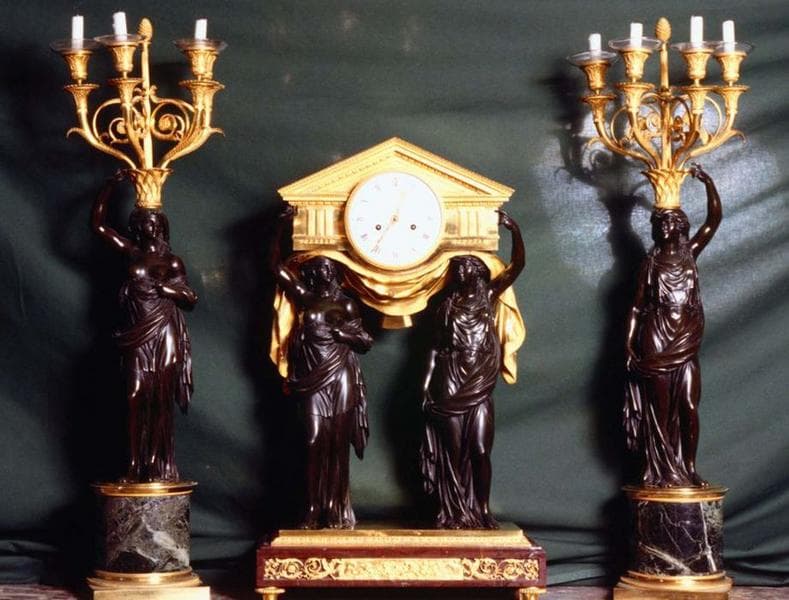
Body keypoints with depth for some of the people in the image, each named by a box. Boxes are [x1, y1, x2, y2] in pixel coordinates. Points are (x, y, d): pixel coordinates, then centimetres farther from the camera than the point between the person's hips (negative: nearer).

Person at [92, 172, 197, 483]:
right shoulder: (131, 253, 11)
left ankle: (157, 466, -1)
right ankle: (136, 467, -5)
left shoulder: (172, 262, 6)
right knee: (137, 397, -5)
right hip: (137, 336, 2)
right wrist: (110, 185, 7)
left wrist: (162, 287, -9)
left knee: (160, 399, -4)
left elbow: (191, 298, 6)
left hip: (164, 334, -2)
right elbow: (97, 223, 9)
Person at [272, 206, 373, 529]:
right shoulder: (305, 299, 8)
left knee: (338, 442, -1)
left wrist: (342, 332, -9)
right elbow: (277, 264, 5)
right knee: (316, 441, -5)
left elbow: (366, 342, 8)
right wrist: (283, 225, 1)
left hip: (340, 379, 0)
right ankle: (315, 511, -4)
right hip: (313, 379, 0)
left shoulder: (345, 305, 7)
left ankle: (338, 510, 0)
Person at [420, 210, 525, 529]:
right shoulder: (447, 306, 10)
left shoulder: (488, 297, 6)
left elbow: (517, 264, -2)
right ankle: (456, 513, 4)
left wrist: (513, 228, -10)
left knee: (480, 452, -6)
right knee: (454, 453, 1)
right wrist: (427, 385, 3)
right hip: (450, 388, 1)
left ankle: (482, 511, -1)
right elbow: (437, 348, 10)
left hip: (480, 388, -1)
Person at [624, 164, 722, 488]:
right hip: (657, 342, -2)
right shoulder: (650, 264, 4)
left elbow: (714, 219, 3)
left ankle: (689, 468, 3)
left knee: (689, 408, -2)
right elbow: (637, 307, 2)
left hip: (687, 344, 2)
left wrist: (708, 182, -5)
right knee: (661, 409, -1)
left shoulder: (689, 253, 9)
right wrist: (629, 344, -6)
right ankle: (665, 471, 1)